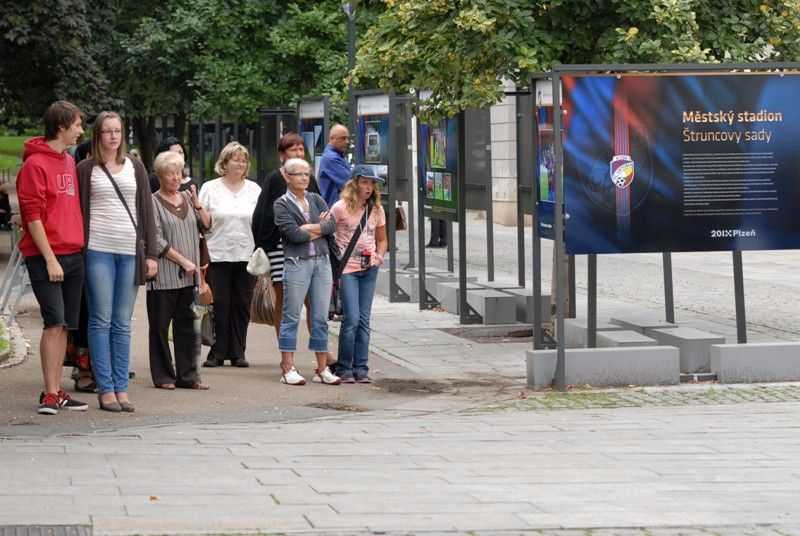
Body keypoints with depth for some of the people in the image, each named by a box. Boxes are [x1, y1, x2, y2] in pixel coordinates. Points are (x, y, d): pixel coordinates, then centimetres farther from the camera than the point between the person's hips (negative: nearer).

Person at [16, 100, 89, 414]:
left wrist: (79, 248, 13)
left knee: (64, 325, 7)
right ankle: (50, 394, -8)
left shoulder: (70, 163, 15)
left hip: (73, 255, 8)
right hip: (46, 257, -8)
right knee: (54, 322, -11)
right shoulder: (35, 164, -9)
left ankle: (57, 392, 11)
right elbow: (32, 214, -13)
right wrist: (50, 258, -16)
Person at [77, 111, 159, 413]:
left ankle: (121, 388, 6)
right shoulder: (87, 169, 6)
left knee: (122, 324, 4)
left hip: (130, 252, 3)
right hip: (98, 251, -2)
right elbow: (78, 212, 4)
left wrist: (151, 253, 6)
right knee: (101, 322, -3)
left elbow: (146, 211, 12)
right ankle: (105, 389, -1)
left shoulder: (135, 168, 13)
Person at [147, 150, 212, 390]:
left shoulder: (187, 198, 13)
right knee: (160, 325, 1)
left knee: (186, 325, 7)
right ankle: (163, 376, 7)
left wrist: (197, 204, -2)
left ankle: (187, 375, 10)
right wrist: (183, 261, -12)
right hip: (163, 276, -5)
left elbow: (206, 226, 12)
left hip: (187, 276, 5)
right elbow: (157, 240, -10)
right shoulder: (153, 202, -5)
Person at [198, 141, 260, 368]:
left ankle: (238, 353, 10)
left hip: (246, 256, 2)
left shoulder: (254, 189, 11)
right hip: (218, 256, -2)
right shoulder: (210, 188, 5)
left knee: (242, 305, 3)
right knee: (219, 306, -3)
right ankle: (217, 353, 4)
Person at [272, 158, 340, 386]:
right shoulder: (281, 205, -1)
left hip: (322, 262, 5)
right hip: (297, 263, -5)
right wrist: (320, 228, -1)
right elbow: (294, 234, -13)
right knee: (291, 316, -1)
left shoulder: (316, 199, 14)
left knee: (321, 317, 6)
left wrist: (309, 228, -10)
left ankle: (322, 368, 11)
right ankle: (288, 369, 3)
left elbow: (332, 224, 1)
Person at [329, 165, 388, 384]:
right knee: (352, 318, -11)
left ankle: (360, 368, 11)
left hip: (369, 269, 4)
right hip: (346, 269, -4)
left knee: (363, 320, 6)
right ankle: (343, 368, 1)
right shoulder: (340, 208, -6)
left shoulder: (376, 210, 8)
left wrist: (379, 256, 0)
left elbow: (382, 239, 19)